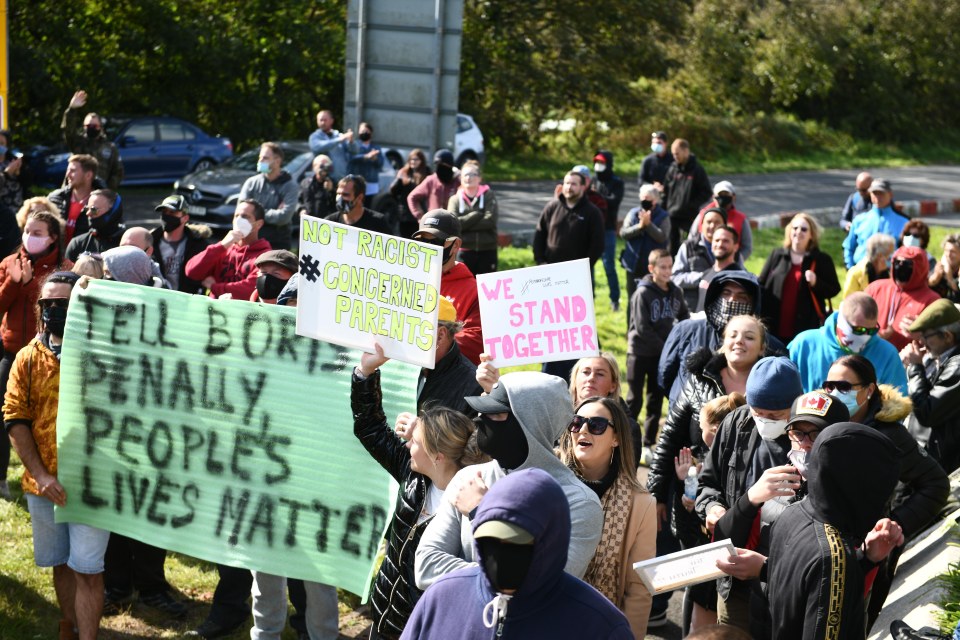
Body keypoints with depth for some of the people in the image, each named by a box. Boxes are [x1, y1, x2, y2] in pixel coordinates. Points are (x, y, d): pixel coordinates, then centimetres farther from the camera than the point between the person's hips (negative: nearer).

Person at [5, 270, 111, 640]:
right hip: (44, 483, 3)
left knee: (87, 570, -4)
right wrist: (41, 475, -9)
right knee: (61, 564, 16)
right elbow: (15, 420, 0)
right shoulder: (28, 359, 2)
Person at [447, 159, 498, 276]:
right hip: (464, 252, 0)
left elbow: (490, 220, -12)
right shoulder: (455, 199, 5)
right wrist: (477, 214, -12)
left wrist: (465, 225, -12)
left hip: (487, 250, 0)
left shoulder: (488, 195, 3)